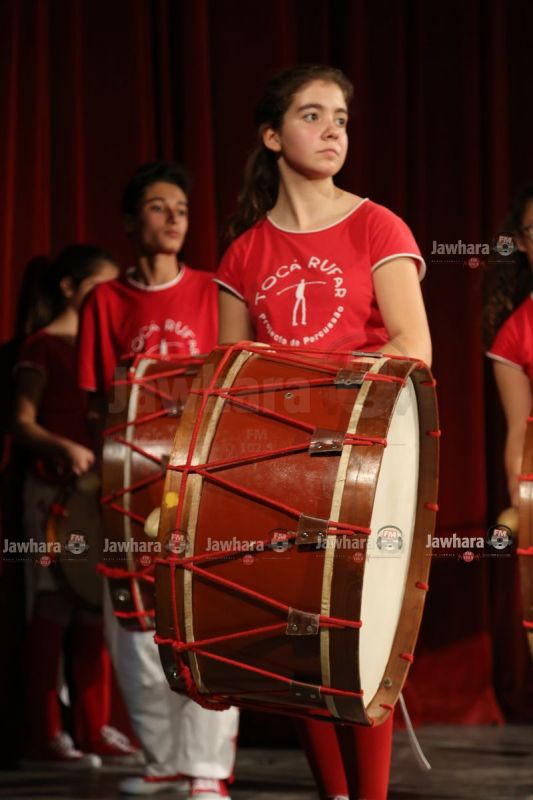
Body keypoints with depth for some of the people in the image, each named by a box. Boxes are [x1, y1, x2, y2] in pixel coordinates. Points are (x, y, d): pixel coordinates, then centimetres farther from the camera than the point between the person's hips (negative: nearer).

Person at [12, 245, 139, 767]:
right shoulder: (41, 348, -5)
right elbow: (22, 424, -12)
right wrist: (65, 448, -28)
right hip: (54, 491, -7)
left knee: (96, 611, 9)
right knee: (51, 612, -6)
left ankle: (94, 730, 16)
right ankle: (43, 739, -4)